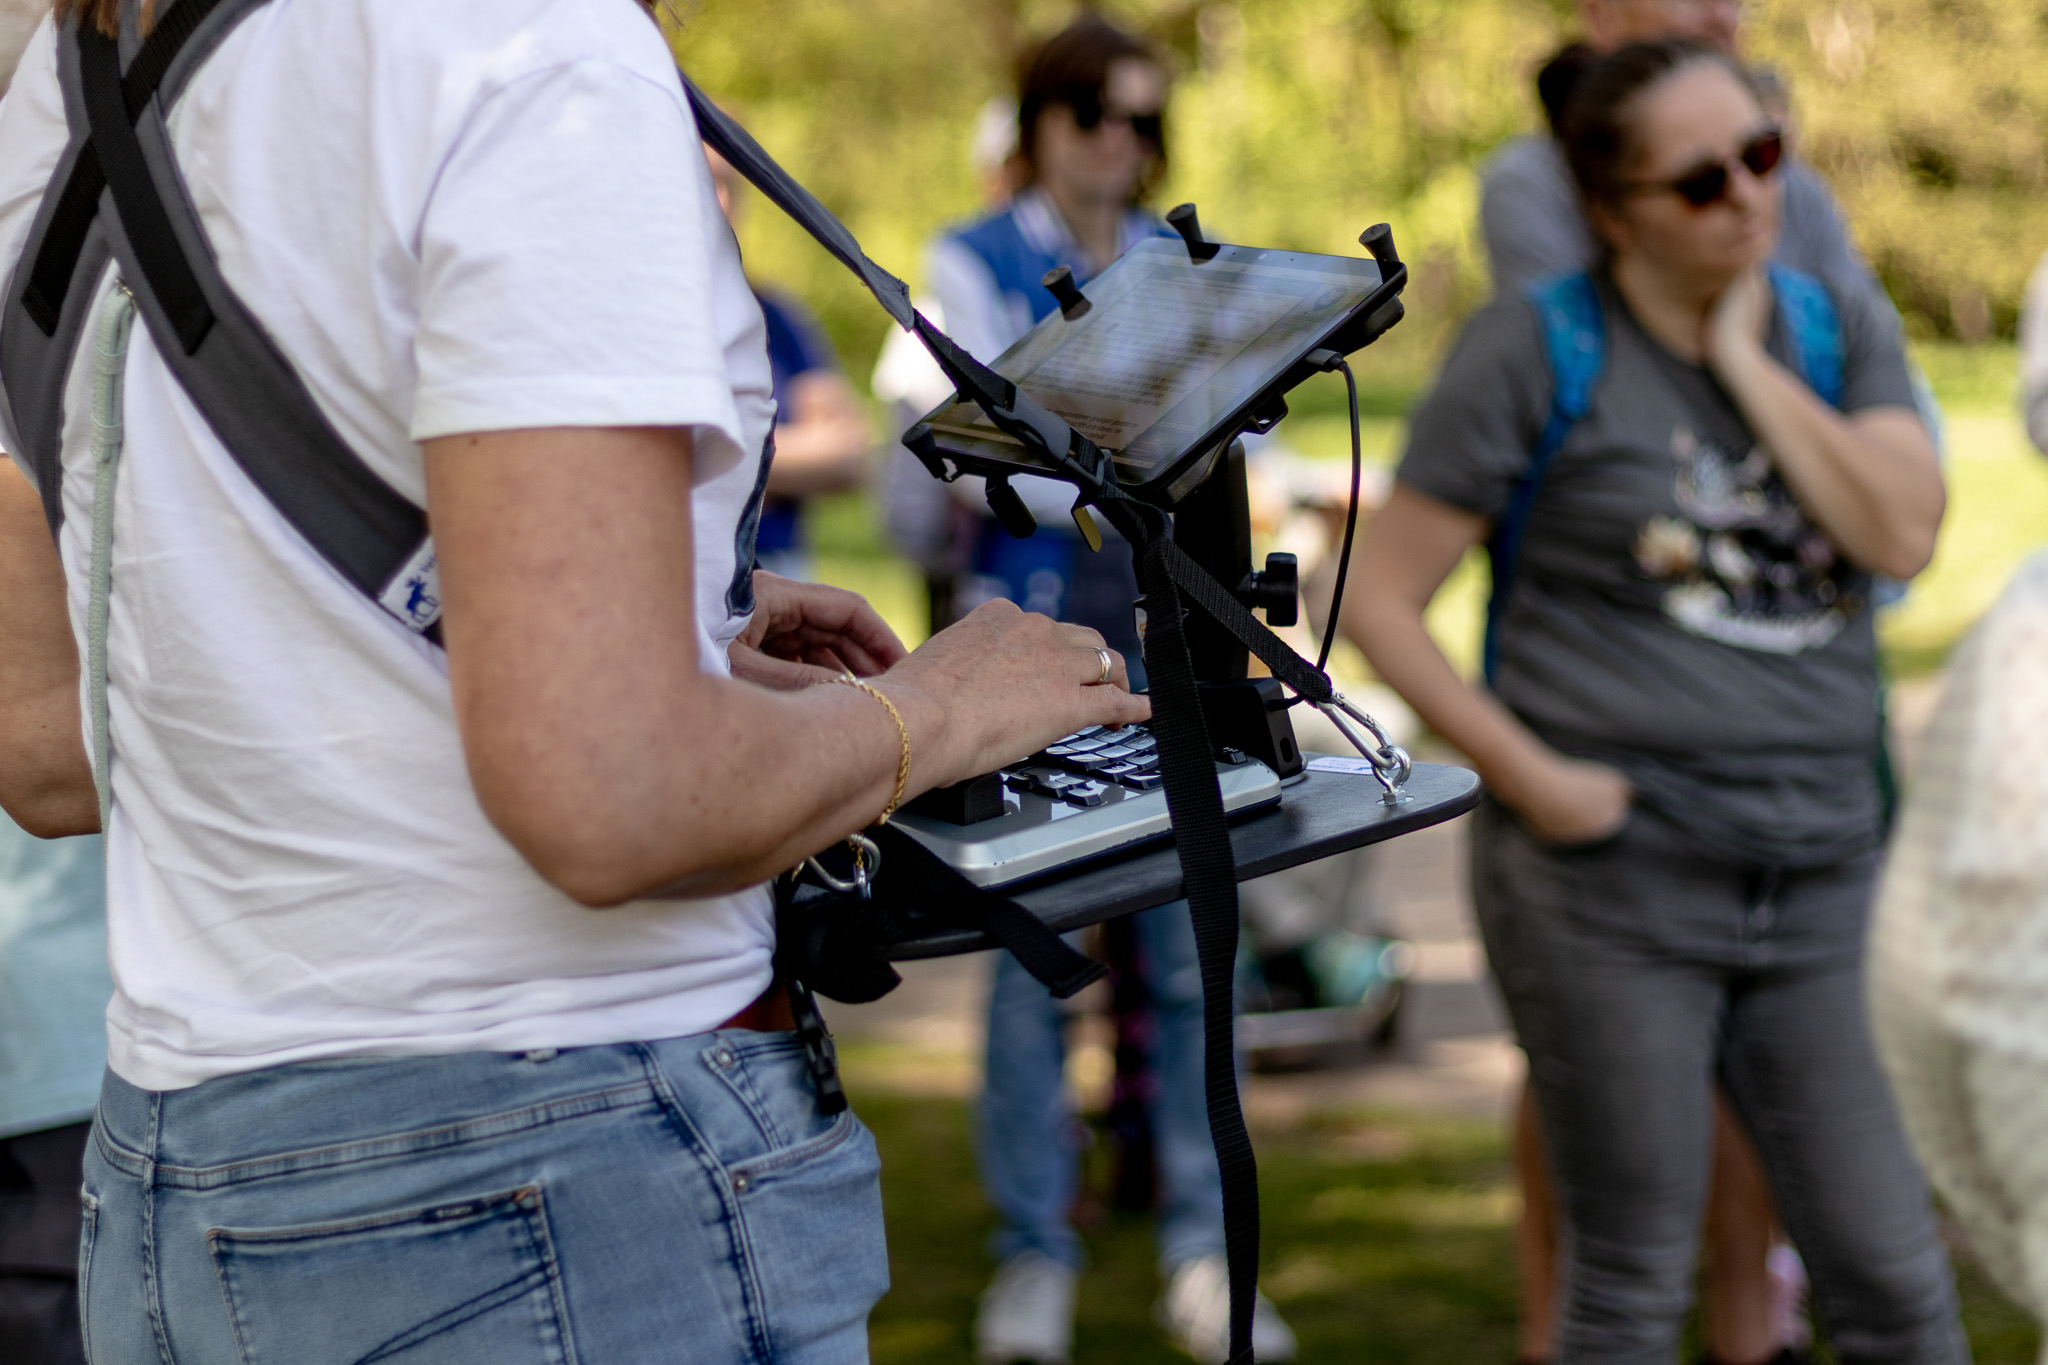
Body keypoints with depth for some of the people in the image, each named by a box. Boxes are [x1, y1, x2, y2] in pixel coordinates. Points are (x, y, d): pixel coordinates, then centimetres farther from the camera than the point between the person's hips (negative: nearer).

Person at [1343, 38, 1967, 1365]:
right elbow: (1382, 596, -4)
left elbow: (1903, 533, -9)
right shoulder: (1539, 349, -5)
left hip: (1816, 893, 4)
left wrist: (1741, 354, -8)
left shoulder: (1842, 327, 8)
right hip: (1611, 884, -4)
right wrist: (1526, 773, -11)